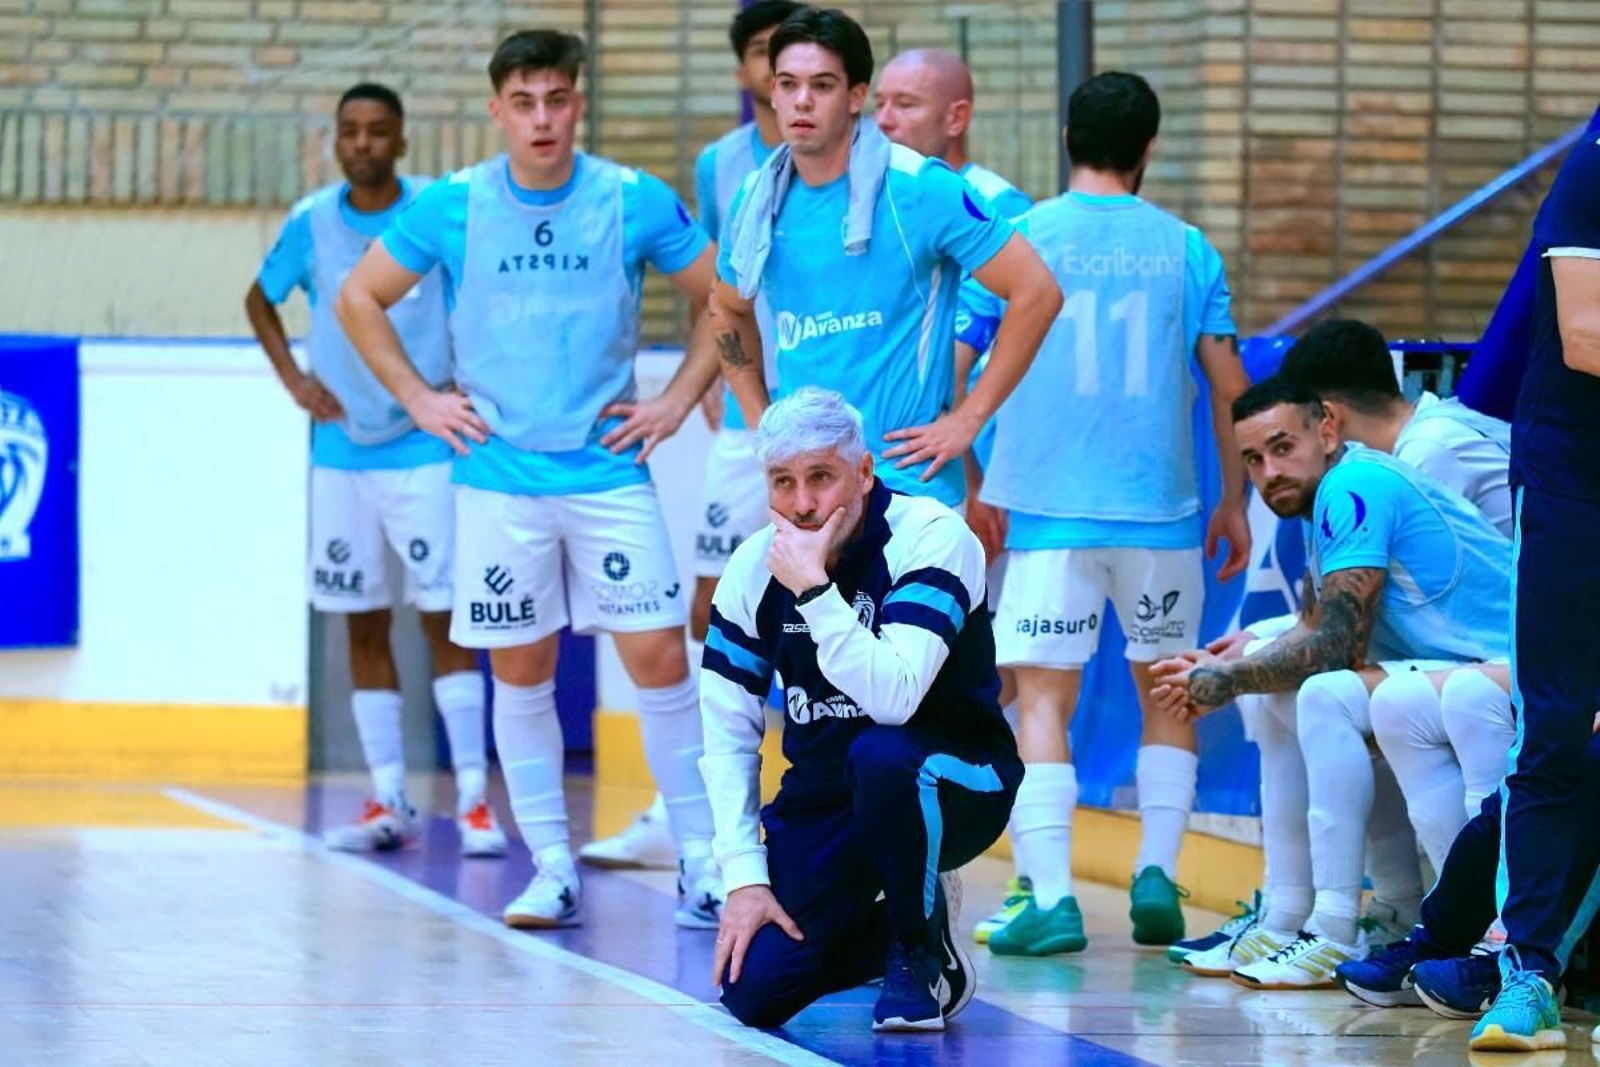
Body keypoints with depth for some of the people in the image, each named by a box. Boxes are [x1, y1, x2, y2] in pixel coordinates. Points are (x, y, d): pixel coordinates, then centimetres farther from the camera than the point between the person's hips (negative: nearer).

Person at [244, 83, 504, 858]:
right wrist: (292, 376, 6)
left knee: (442, 616, -7)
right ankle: (389, 802, 11)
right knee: (362, 623, 6)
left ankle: (473, 800, -7)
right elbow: (260, 299, 19)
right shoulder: (312, 222, 3)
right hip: (341, 453, 3)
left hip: (423, 450, -3)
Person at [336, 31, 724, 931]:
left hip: (611, 474, -1)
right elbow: (360, 299, 9)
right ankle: (553, 871, 12)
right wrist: (419, 400, 3)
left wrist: (679, 401, 1)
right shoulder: (451, 208, -2)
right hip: (500, 478, 1)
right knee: (520, 670, 4)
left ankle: (702, 861, 2)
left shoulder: (636, 203, -3)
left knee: (660, 659, -7)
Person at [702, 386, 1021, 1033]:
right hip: (822, 803, 4)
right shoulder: (755, 567, -5)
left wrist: (814, 589, -34)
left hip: (958, 782, -4)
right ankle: (883, 932, 19)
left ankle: (924, 953, -12)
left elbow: (893, 699, -34)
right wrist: (744, 874, -8)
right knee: (753, 992, -14)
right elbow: (728, 732, 0)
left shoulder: (931, 538, -20)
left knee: (881, 755, -39)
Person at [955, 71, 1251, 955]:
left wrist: (972, 491, 13)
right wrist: (1235, 501, 15)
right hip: (1160, 513, 2)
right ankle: (1156, 874, 8)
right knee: (1167, 691, 17)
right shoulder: (1183, 248, 4)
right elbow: (1228, 384, 5)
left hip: (1049, 511, -1)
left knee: (1043, 699, -2)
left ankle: (1051, 899, -13)